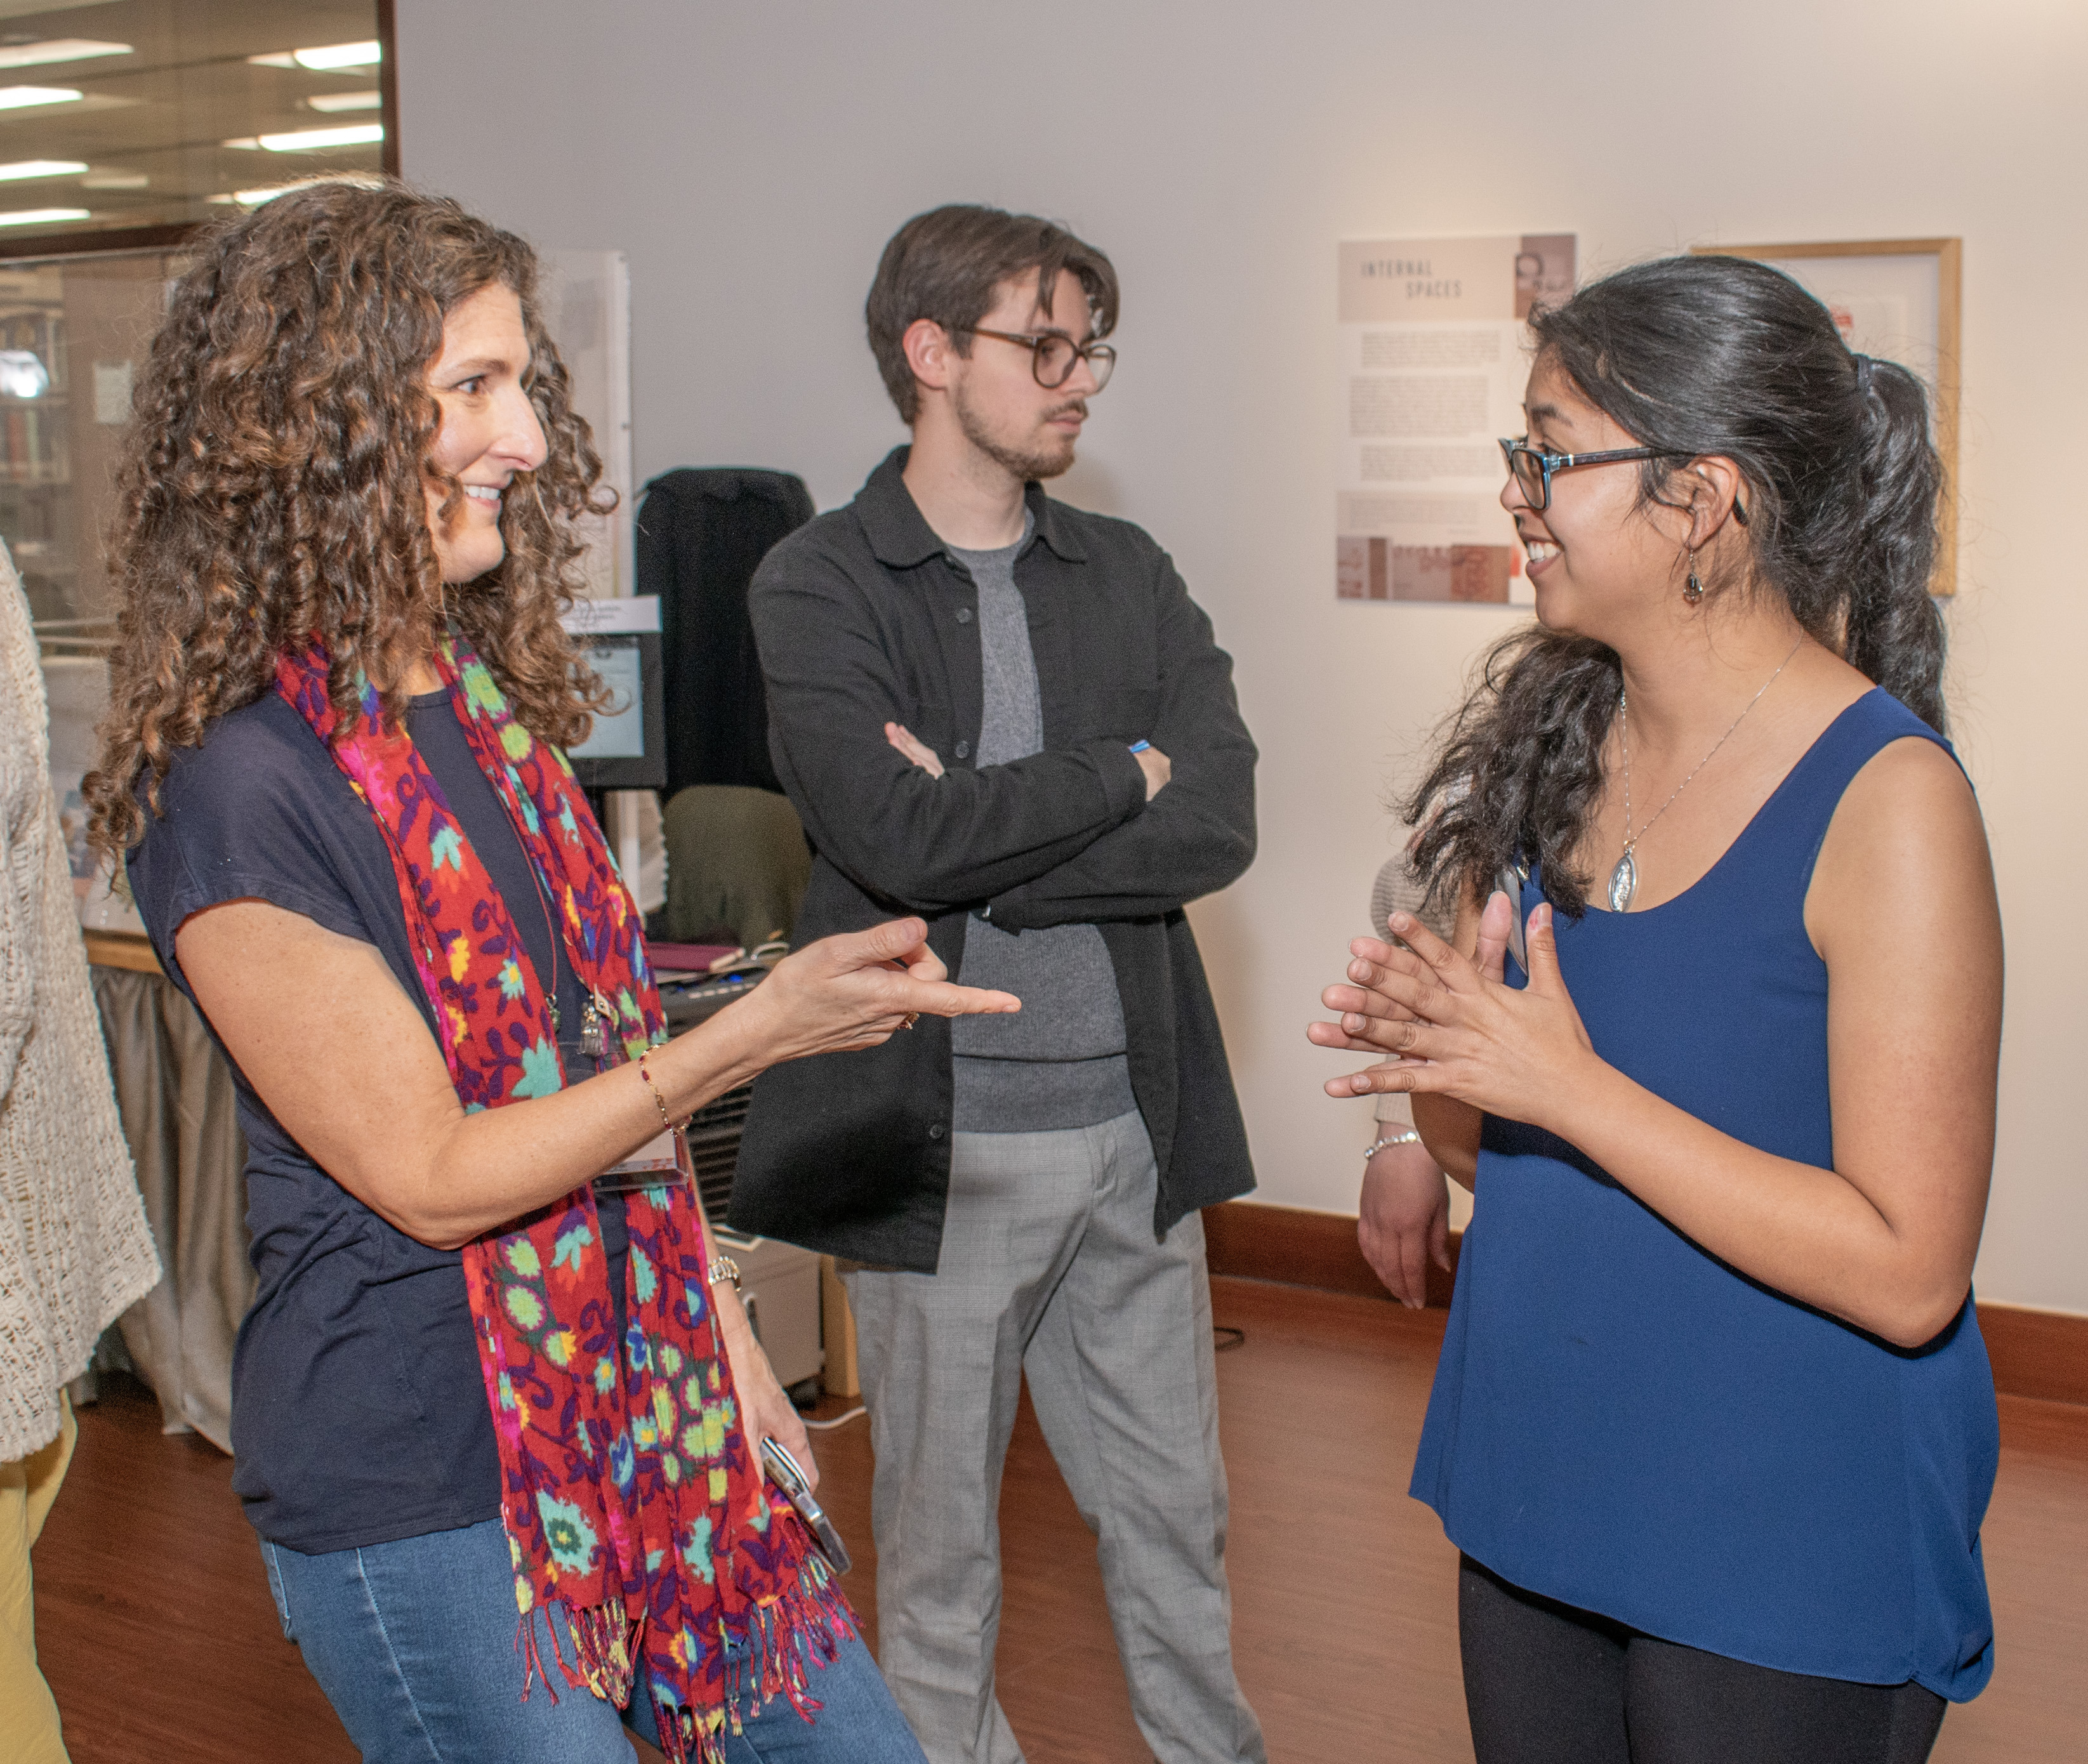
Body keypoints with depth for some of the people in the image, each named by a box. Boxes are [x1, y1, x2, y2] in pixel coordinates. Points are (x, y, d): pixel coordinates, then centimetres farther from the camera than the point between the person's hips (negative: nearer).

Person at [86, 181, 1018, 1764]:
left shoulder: (484, 705, 6)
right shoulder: (237, 793, -19)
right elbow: (430, 1174, -18)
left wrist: (728, 1344, 13)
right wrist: (762, 1030, -23)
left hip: (642, 1421, 8)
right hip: (418, 1496, -7)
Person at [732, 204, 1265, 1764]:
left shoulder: (1129, 577, 8)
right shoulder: (818, 588, -5)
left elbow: (1219, 824, -5)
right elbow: (897, 836, -20)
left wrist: (985, 827, -15)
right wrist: (1120, 773, -8)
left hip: (1133, 1122, 4)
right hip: (945, 1137, -4)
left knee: (1176, 1520, 16)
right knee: (940, 1543, 11)